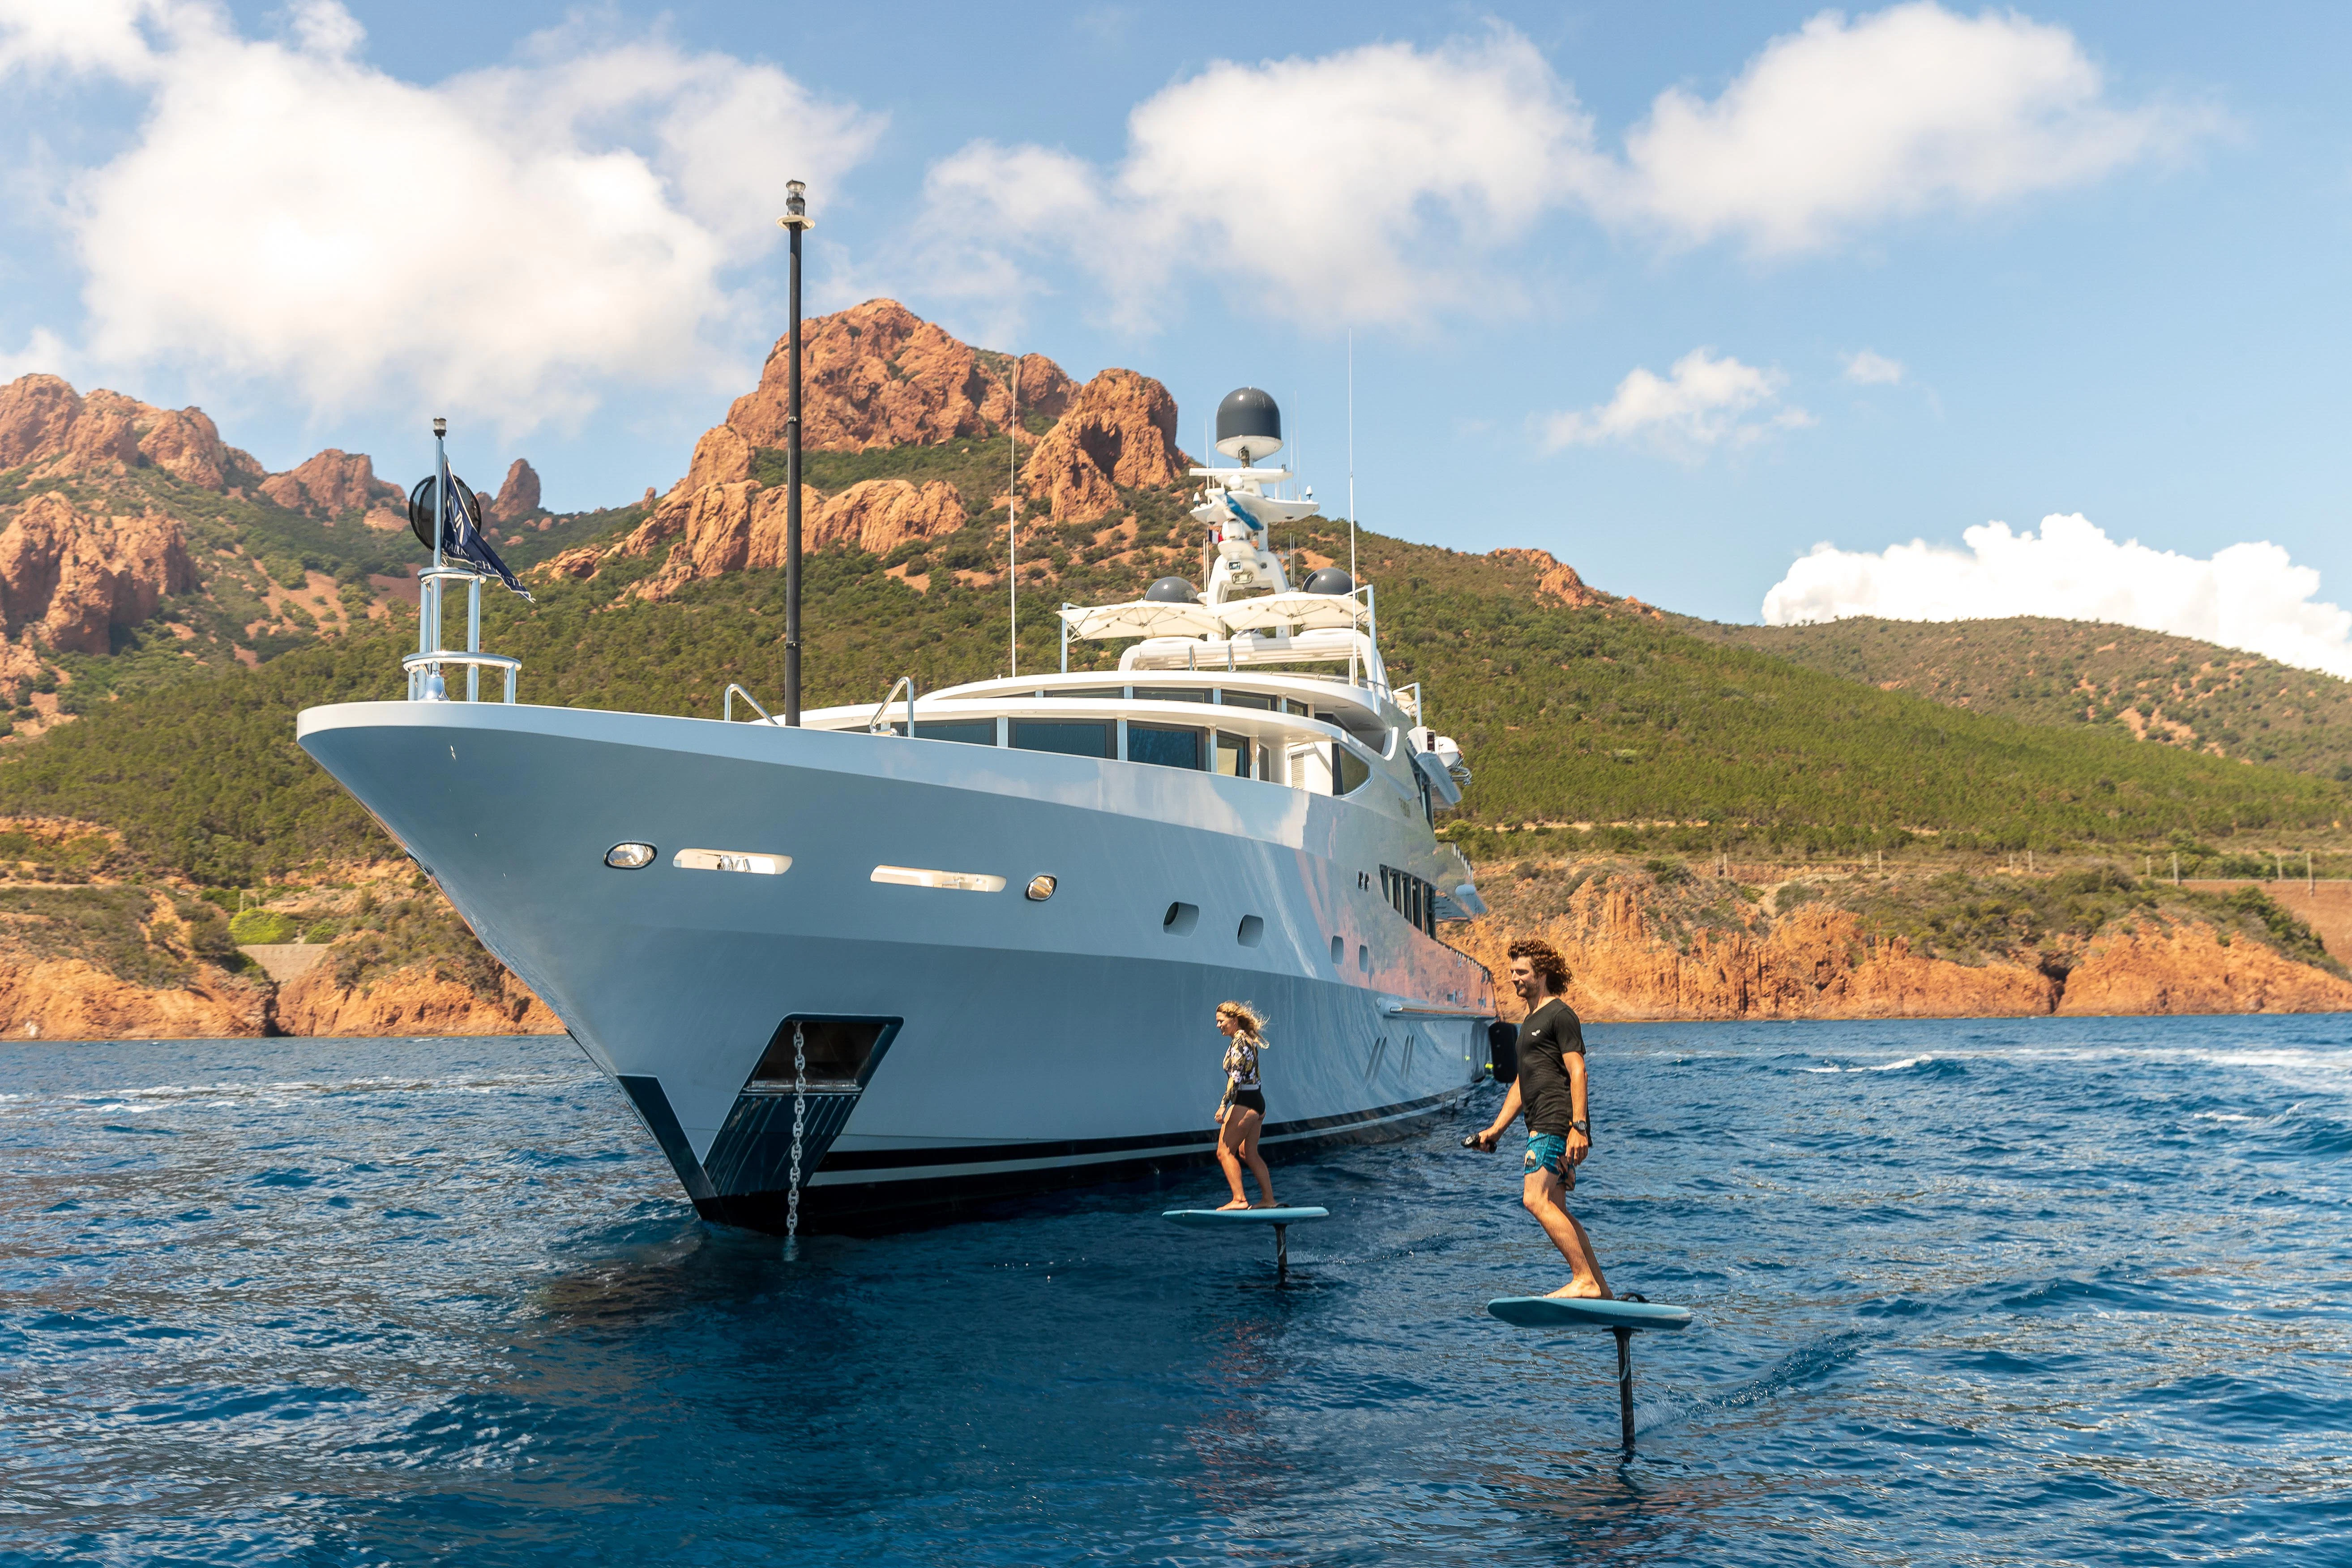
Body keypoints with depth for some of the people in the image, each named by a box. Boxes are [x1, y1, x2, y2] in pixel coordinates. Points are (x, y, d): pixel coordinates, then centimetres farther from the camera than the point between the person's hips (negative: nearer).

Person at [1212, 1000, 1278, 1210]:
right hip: (1258, 1101, 10)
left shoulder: (1238, 1041, -13)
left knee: (1224, 1152, -7)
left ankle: (1239, 1200, -15)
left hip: (1244, 1103, -10)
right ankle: (1269, 1199, 18)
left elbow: (1236, 1077, -21)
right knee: (1249, 1154, 17)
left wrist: (1224, 1104, -25)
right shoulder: (1249, 1040, 16)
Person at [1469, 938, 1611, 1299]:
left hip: (1559, 1122, -10)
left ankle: (1585, 1280, -18)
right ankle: (1600, 1289, 11)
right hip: (1543, 1126, 10)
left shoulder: (1560, 1015, -4)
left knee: (1535, 1199, -19)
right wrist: (1496, 1130, 23)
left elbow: (1577, 1072, -13)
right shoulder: (1531, 1021, 25)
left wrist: (1579, 1127, -22)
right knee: (1554, 1207, 8)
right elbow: (1522, 1084, 28)